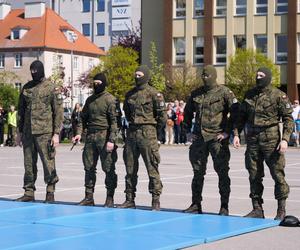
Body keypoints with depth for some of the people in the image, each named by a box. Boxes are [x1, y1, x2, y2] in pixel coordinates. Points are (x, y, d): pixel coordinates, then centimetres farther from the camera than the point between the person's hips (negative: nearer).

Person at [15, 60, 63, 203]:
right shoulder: (26, 88, 12)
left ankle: (50, 192, 7)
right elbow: (21, 110, 17)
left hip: (45, 132, -5)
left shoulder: (52, 88, -2)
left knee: (48, 162, -4)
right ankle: (29, 193, 14)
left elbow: (58, 112, -5)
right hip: (28, 132, 5)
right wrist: (20, 132, 13)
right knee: (29, 163, 7)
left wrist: (56, 133, -11)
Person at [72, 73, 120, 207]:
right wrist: (79, 133, 5)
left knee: (108, 168, -3)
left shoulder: (110, 99, -4)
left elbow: (114, 121, -9)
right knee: (89, 167, 7)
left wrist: (111, 140, -17)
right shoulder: (90, 100, 16)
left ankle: (110, 198, 3)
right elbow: (83, 118, 20)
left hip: (105, 137, -6)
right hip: (91, 136, 6)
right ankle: (89, 197, 13)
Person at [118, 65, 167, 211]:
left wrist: (154, 130, 4)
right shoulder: (130, 94, 13)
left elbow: (162, 115, -5)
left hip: (147, 134, -6)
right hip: (132, 133, 6)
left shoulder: (154, 94, -6)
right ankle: (130, 199, 16)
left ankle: (156, 200, -3)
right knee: (130, 168, 8)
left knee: (152, 167, -6)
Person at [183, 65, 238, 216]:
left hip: (217, 138, -5)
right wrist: (188, 130, 14)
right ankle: (196, 205, 16)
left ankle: (224, 207, 5)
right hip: (199, 138, 5)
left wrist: (227, 132, -12)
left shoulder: (224, 92, -5)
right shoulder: (196, 93, 11)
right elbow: (187, 112, 24)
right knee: (198, 172, 8)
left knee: (222, 172, -1)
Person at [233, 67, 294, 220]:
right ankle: (257, 209, 15)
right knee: (254, 175, 7)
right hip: (252, 140, 5)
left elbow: (288, 118, -6)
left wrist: (285, 139, -16)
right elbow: (242, 116, 17)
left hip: (271, 140, -5)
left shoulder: (279, 96, -5)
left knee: (277, 173, -4)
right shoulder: (249, 94, 11)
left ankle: (281, 210, 6)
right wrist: (236, 134, 7)